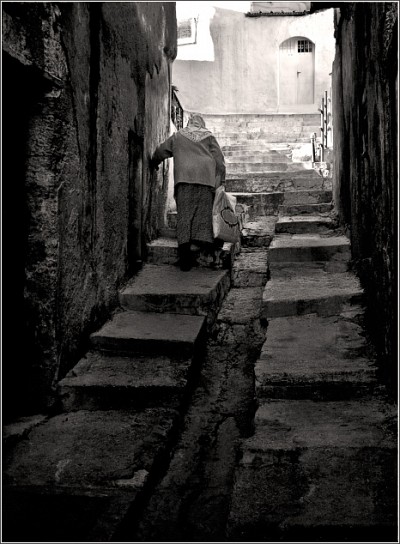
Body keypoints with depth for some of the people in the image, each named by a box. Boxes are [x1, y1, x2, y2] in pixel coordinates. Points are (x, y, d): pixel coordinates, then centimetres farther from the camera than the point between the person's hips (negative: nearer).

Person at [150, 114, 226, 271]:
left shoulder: (177, 136, 18)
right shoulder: (209, 136, 15)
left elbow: (161, 151, 26)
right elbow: (219, 159, 8)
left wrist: (153, 163, 45)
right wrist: (220, 181, 11)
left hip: (183, 177, 0)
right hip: (206, 178, 0)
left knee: (185, 213, -2)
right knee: (203, 212, 0)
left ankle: (185, 245, -13)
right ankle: (198, 245, -13)